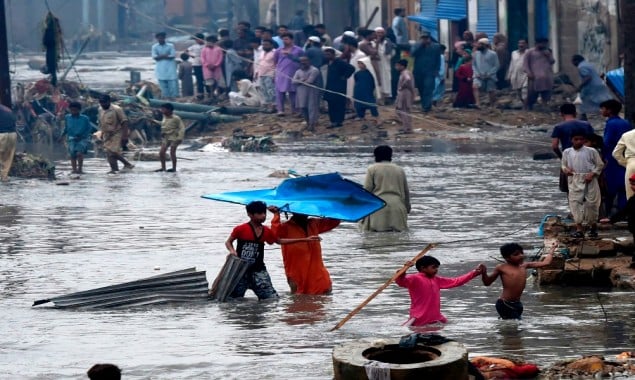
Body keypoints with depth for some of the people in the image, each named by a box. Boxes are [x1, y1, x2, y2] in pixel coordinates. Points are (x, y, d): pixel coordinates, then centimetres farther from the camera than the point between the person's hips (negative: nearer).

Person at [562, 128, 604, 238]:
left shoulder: (591, 151, -3)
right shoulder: (567, 152, 6)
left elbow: (600, 165, 2)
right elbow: (564, 165, 16)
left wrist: (592, 174, -12)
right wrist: (565, 169, -7)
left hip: (589, 181, -2)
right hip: (574, 181, 2)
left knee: (591, 203, 2)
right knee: (575, 203, -5)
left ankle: (593, 226, 21)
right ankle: (579, 229, 0)